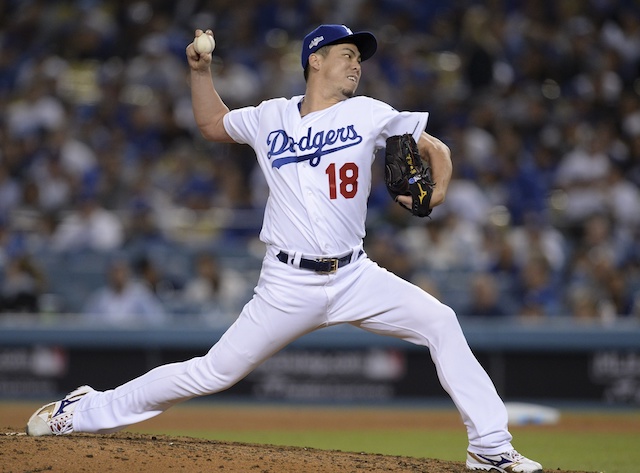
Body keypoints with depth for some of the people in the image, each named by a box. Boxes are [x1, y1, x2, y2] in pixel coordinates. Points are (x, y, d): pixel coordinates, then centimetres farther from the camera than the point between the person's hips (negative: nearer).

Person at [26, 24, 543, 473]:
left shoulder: (369, 115, 4)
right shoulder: (270, 119, 6)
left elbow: (436, 148, 9)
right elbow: (212, 123, 25)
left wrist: (437, 189, -11)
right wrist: (201, 70, 11)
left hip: (355, 276, 1)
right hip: (289, 285, -1)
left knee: (440, 323, -16)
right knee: (214, 373, -2)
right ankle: (89, 411, 13)